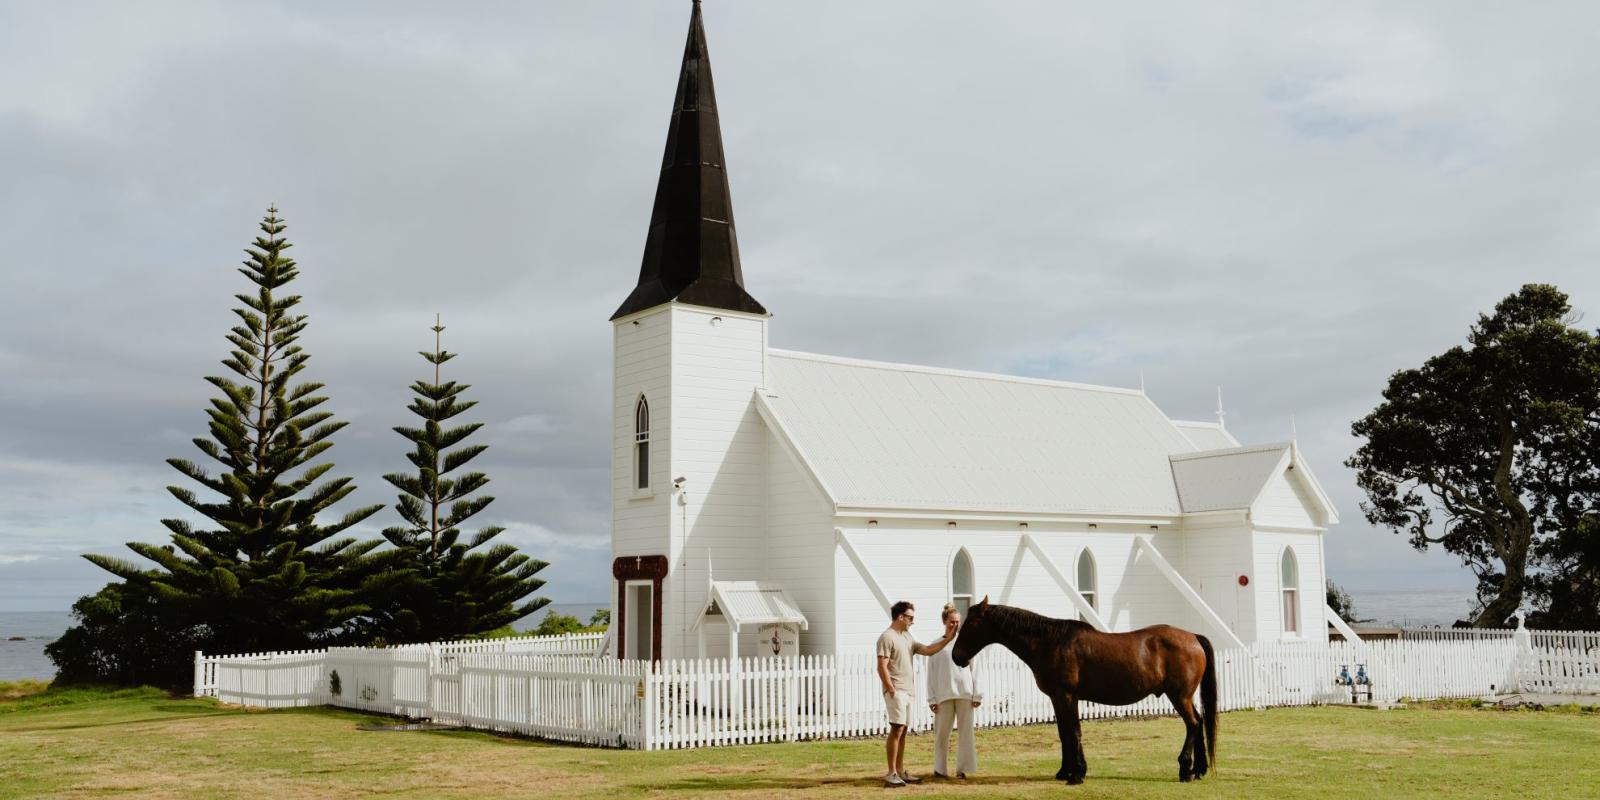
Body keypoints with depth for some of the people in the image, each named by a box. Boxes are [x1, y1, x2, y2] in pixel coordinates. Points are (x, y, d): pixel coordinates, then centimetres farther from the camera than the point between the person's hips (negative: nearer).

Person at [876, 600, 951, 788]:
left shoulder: (907, 637, 16)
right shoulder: (887, 637, -12)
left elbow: (928, 650, 14)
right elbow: (882, 667, -17)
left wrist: (947, 639, 5)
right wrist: (891, 690, -19)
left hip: (908, 692, 9)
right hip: (896, 692, -9)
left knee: (902, 731, 10)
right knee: (896, 730, -10)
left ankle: (900, 771, 15)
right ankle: (891, 774, -9)